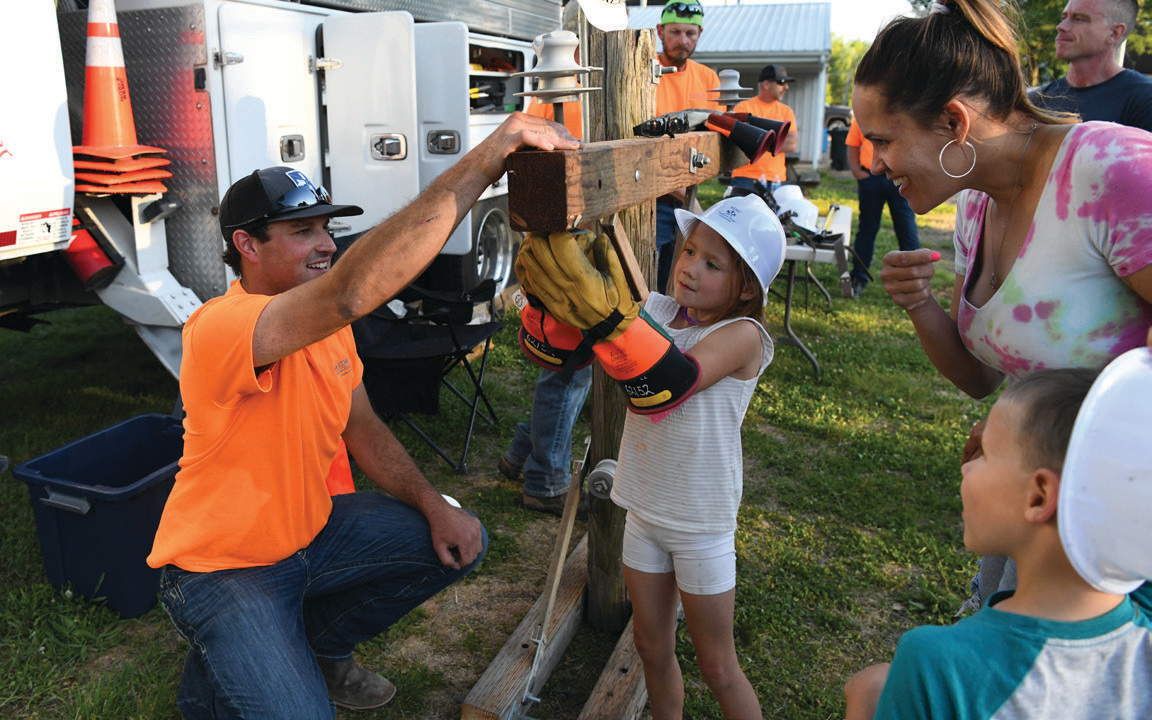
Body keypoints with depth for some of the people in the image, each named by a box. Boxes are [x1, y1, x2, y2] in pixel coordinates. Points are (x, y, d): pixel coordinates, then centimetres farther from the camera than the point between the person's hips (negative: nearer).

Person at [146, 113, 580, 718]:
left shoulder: (328, 324, 0)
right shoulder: (219, 327, -30)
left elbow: (364, 431, 8)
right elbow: (351, 292, -48)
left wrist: (434, 506, -8)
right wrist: (482, 163, -49)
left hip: (310, 532, 8)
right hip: (223, 569, -7)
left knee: (457, 544, 2)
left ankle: (318, 643, 20)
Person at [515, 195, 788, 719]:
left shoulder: (743, 336, -18)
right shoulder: (656, 310, -3)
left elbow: (665, 386, -35)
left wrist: (602, 307, -47)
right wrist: (552, 293, -25)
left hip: (701, 527, -5)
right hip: (644, 513, 5)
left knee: (718, 669, 12)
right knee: (653, 649, 22)